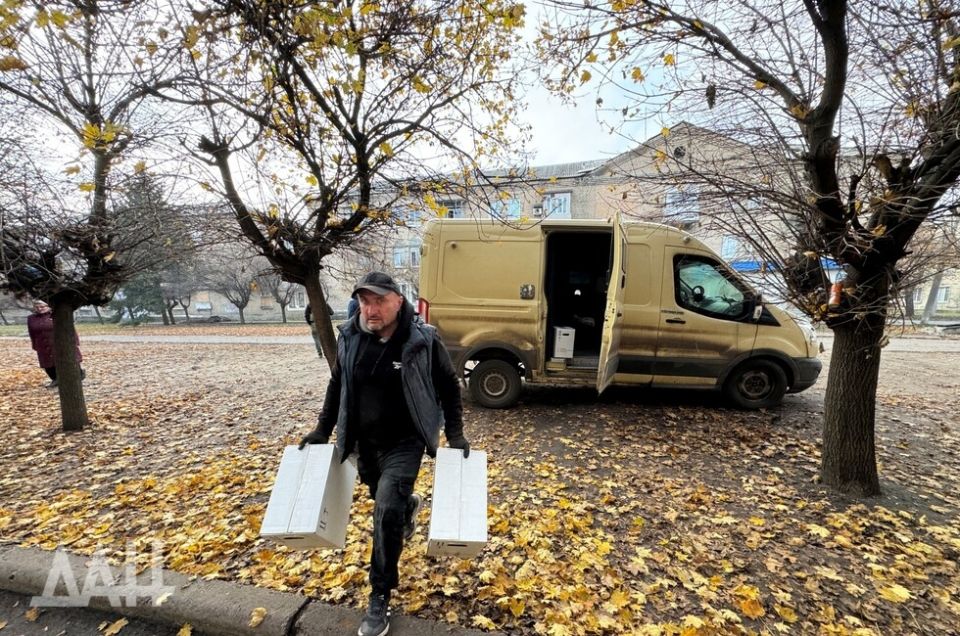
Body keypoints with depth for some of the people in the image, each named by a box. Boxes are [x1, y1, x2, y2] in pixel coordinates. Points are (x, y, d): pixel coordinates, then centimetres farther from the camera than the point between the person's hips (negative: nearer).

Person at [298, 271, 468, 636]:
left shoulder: (423, 341, -18)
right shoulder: (350, 338, -7)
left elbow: (449, 387, -6)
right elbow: (337, 385, 8)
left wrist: (455, 434, -7)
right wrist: (323, 429, 10)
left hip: (405, 442, -4)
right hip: (364, 442, 5)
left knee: (387, 511, -12)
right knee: (384, 501, 22)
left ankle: (380, 597, 10)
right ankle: (409, 505, 58)